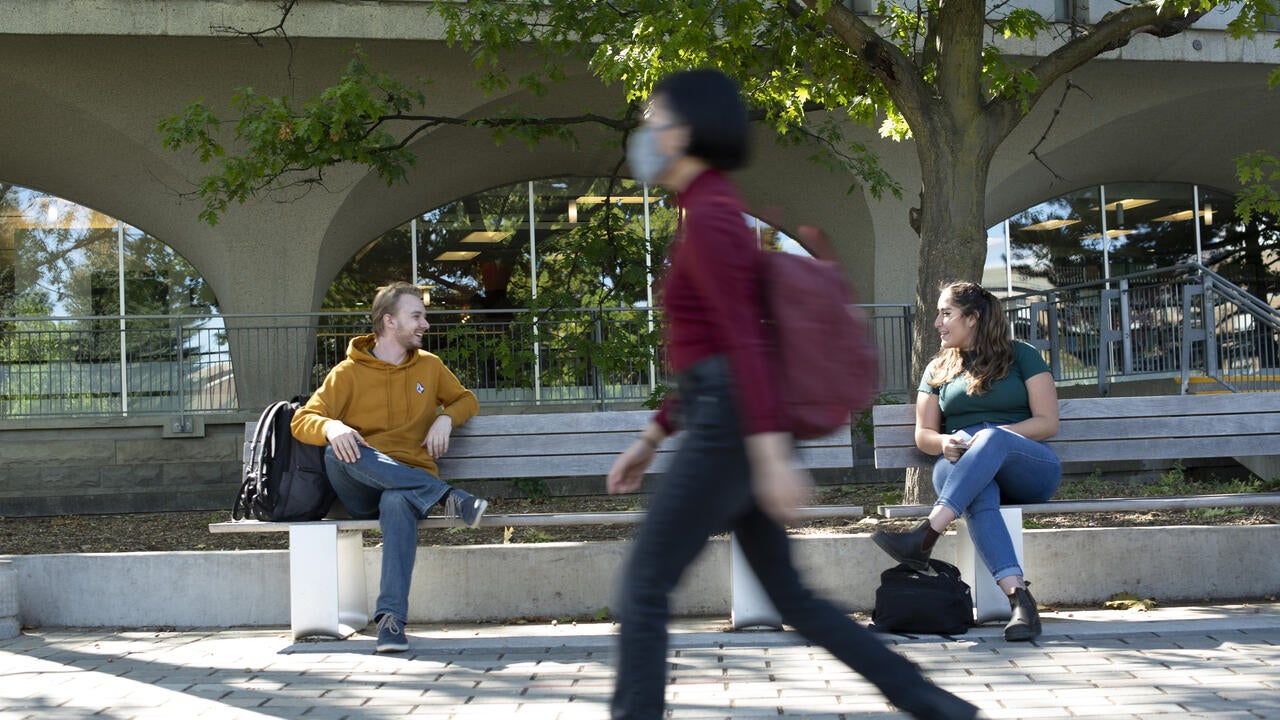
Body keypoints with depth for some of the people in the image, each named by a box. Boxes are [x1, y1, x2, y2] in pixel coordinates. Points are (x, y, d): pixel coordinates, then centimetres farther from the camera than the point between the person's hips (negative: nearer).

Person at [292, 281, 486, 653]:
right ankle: (448, 496, -36)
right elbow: (302, 420, 0)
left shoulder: (429, 366, 16)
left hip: (411, 480, 0)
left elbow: (466, 400, 30)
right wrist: (331, 427, -25)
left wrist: (446, 418, 5)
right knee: (339, 451, -36)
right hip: (362, 492, 0)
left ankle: (391, 617, -46)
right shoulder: (348, 372, 6)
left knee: (398, 503, -39)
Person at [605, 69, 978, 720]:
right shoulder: (718, 216, 19)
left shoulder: (707, 216, -13)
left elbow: (743, 339, -22)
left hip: (731, 430, -10)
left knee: (642, 586, -3)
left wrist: (771, 455, -27)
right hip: (735, 428, 10)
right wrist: (650, 439, 25)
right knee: (789, 597, 14)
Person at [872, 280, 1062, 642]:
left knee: (991, 438, -38)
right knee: (980, 494, -37)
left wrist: (994, 435, -14)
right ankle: (1018, 597, -55)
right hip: (959, 470, 2)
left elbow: (1047, 422, 1)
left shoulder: (1022, 356, 10)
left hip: (1030, 468, -2)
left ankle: (924, 538, -51)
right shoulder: (938, 368, 21)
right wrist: (944, 443, -8)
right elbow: (923, 434, 16)